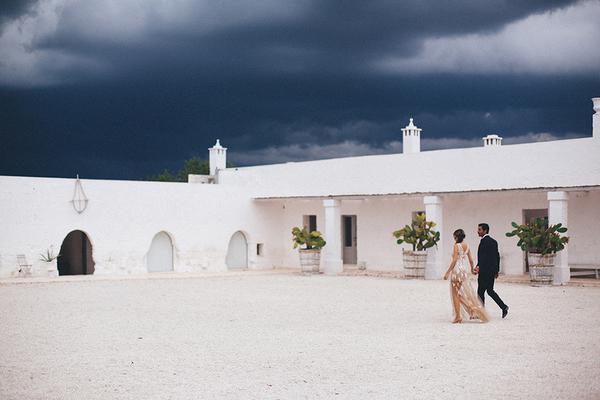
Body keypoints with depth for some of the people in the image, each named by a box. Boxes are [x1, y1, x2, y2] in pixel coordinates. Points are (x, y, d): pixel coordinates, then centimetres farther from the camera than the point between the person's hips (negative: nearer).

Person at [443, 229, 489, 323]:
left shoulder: (457, 246, -12)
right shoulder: (466, 246, 8)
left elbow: (454, 261, -17)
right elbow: (471, 260, 13)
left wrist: (447, 272, -14)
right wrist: (472, 269, 32)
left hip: (456, 270, -7)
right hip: (464, 271, 7)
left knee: (455, 294, 1)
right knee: (462, 294, 16)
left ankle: (458, 316, 1)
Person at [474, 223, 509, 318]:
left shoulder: (484, 241, -14)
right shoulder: (493, 241, 15)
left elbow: (483, 256, -23)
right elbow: (497, 256, 18)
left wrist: (478, 267, -25)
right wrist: (496, 271, 21)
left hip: (485, 271, -9)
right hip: (492, 271, 9)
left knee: (481, 292, 0)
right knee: (490, 290, 16)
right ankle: (503, 307, 6)